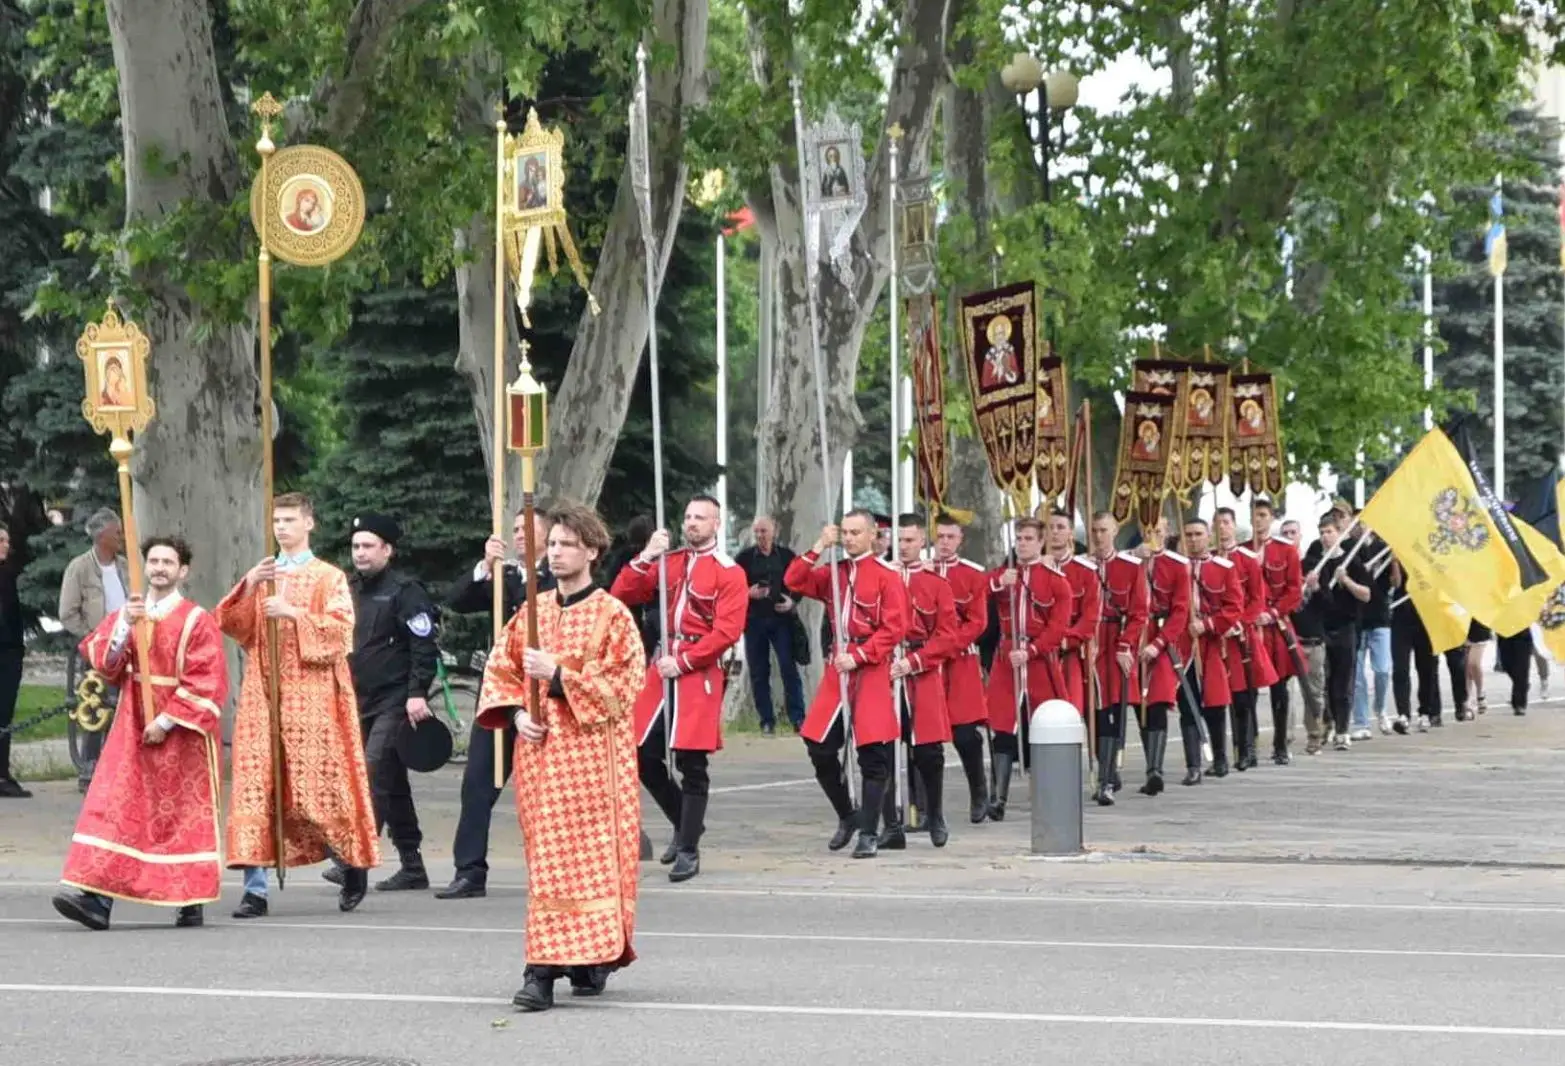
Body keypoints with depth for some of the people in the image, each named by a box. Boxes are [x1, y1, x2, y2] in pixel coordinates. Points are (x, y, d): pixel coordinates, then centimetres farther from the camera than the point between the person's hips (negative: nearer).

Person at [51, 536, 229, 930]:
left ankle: (190, 900, 11)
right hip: (132, 728, 4)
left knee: (185, 814, 2)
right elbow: (100, 660, -3)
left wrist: (167, 721, -17)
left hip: (181, 734, -4)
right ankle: (97, 896, -14)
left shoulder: (197, 621, -4)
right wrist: (125, 624, -19)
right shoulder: (125, 615, 11)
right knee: (115, 807, -7)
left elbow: (207, 682, -11)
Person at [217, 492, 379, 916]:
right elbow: (229, 625, 6)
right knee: (255, 785, -7)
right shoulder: (261, 576, 18)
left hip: (312, 695, -4)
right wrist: (248, 587, -9)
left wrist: (293, 614, -18)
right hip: (263, 694, 4)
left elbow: (340, 628, -8)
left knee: (318, 784, -3)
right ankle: (255, 888, -8)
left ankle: (354, 864, 21)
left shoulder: (328, 577, 5)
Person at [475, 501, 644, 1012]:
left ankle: (592, 961, 2)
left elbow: (621, 685, -9)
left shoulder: (612, 615, -2)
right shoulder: (531, 613, 12)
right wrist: (517, 713, -3)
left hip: (594, 754, -4)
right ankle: (543, 970, 1)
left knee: (595, 854, -4)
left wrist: (559, 674, -16)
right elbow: (499, 672, 15)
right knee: (548, 858, 1)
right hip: (540, 752, 4)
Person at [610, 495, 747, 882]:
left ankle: (689, 850, 2)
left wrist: (683, 662, -14)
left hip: (700, 673, -5)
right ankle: (685, 823, 25)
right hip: (662, 667, 6)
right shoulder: (668, 562, 13)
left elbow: (727, 632, -11)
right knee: (643, 755, 5)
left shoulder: (729, 572, -3)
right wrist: (645, 559, -7)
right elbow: (621, 596, 7)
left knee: (692, 763, -5)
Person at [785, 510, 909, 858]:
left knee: (872, 754, -5)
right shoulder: (833, 572, 13)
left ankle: (869, 833, 0)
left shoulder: (886, 575, -4)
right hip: (836, 668, 5)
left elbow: (894, 629, -9)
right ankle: (846, 816, 22)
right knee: (819, 747, 3)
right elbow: (794, 582, 4)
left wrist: (858, 656, -17)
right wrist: (818, 548, -4)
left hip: (871, 671, -5)